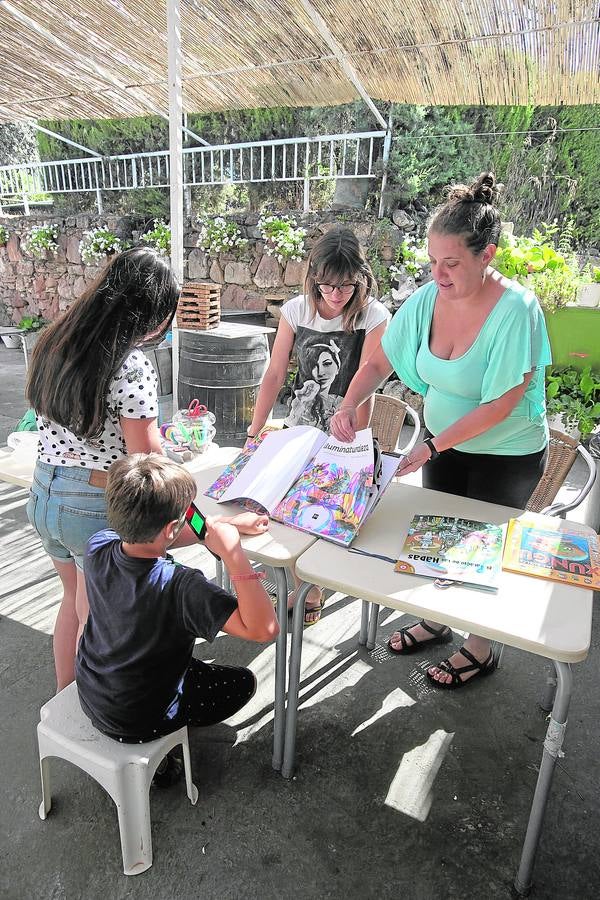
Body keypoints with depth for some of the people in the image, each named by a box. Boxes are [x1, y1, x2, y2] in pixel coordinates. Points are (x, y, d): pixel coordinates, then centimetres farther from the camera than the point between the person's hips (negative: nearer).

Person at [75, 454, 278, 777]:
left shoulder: (98, 547, -20)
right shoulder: (181, 587, -39)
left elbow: (148, 534, -2)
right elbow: (264, 628, -41)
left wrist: (229, 525, -3)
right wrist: (232, 551, -44)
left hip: (89, 695, 6)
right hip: (134, 724, -6)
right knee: (243, 681, 14)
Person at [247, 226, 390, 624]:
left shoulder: (373, 316, -13)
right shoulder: (296, 310, -3)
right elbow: (275, 375, -1)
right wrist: (253, 434, -3)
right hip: (299, 427, 3)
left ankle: (315, 585, 28)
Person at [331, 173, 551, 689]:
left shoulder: (515, 310, -27)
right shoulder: (427, 299, -11)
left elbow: (500, 405, -26)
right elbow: (380, 362, -4)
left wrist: (432, 445, -27)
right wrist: (349, 407, -19)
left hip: (506, 456, -5)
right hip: (443, 443, 5)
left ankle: (481, 649, 38)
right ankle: (436, 622, 46)